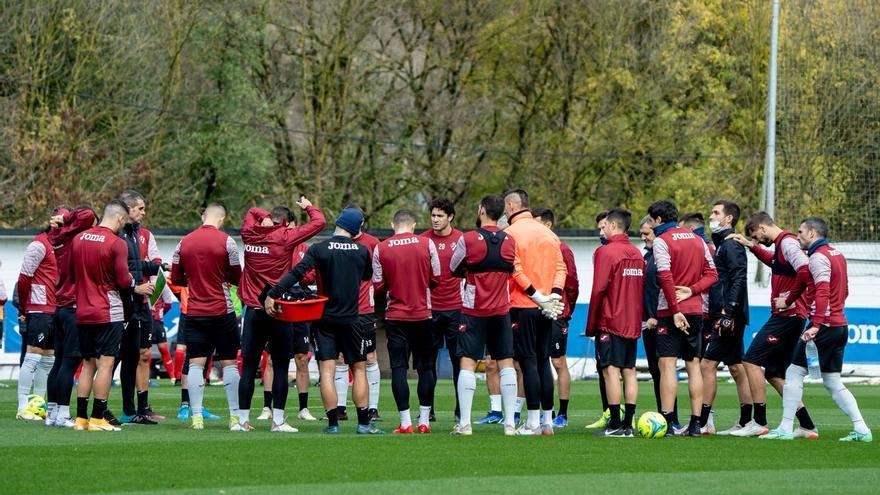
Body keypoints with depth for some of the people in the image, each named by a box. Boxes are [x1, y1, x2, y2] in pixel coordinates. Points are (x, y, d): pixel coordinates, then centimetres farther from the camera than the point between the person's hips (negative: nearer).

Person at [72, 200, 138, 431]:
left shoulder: (79, 239, 7)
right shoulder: (117, 243, -12)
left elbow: (72, 273, 14)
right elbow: (123, 280, -12)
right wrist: (138, 287, 6)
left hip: (82, 313, 6)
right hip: (108, 314, -6)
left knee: (88, 364, 12)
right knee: (105, 364, -5)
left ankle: (81, 417, 9)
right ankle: (97, 418, -8)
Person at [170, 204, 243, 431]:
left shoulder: (184, 242, 3)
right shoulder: (226, 241, -7)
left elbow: (176, 278, 8)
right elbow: (236, 277, -2)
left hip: (194, 312, 2)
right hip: (222, 312, -2)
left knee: (196, 364, 2)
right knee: (229, 363, 4)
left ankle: (196, 416, -5)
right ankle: (235, 417, 4)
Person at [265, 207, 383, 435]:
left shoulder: (319, 249, -8)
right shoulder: (362, 251, -1)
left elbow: (297, 273, -17)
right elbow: (368, 275, 17)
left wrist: (273, 294, -17)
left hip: (324, 318, -1)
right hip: (350, 319, 1)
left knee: (327, 371, 0)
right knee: (358, 369, 10)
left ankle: (333, 422, -6)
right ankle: (364, 423, 7)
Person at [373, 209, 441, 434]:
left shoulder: (381, 249, -3)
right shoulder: (426, 244, -3)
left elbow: (378, 286, -1)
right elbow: (436, 278, 2)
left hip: (395, 316, 0)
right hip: (423, 314, 0)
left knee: (398, 368, 1)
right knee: (426, 368, 9)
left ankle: (405, 422, -4)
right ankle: (424, 420, 8)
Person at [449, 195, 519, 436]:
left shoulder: (468, 240, -10)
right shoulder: (510, 242, 1)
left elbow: (453, 269, 4)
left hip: (474, 311, -3)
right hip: (501, 312, 3)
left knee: (467, 363, -1)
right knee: (506, 364, 7)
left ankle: (464, 423, -6)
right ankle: (510, 422, 5)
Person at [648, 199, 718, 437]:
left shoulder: (662, 241, -7)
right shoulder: (697, 240, 13)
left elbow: (665, 277, -17)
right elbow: (712, 274, 10)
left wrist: (675, 310, -17)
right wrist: (692, 290, -2)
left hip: (671, 311, -6)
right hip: (695, 310, 6)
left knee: (667, 364, -7)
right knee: (693, 365, 8)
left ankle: (667, 422, -14)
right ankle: (695, 423, 6)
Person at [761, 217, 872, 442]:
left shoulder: (818, 257, -11)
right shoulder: (837, 254, 18)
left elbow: (822, 292, -23)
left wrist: (816, 325, -29)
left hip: (824, 325, -9)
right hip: (841, 326, 9)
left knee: (794, 373, -3)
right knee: (833, 383, 11)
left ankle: (785, 429, -4)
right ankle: (861, 429, 2)